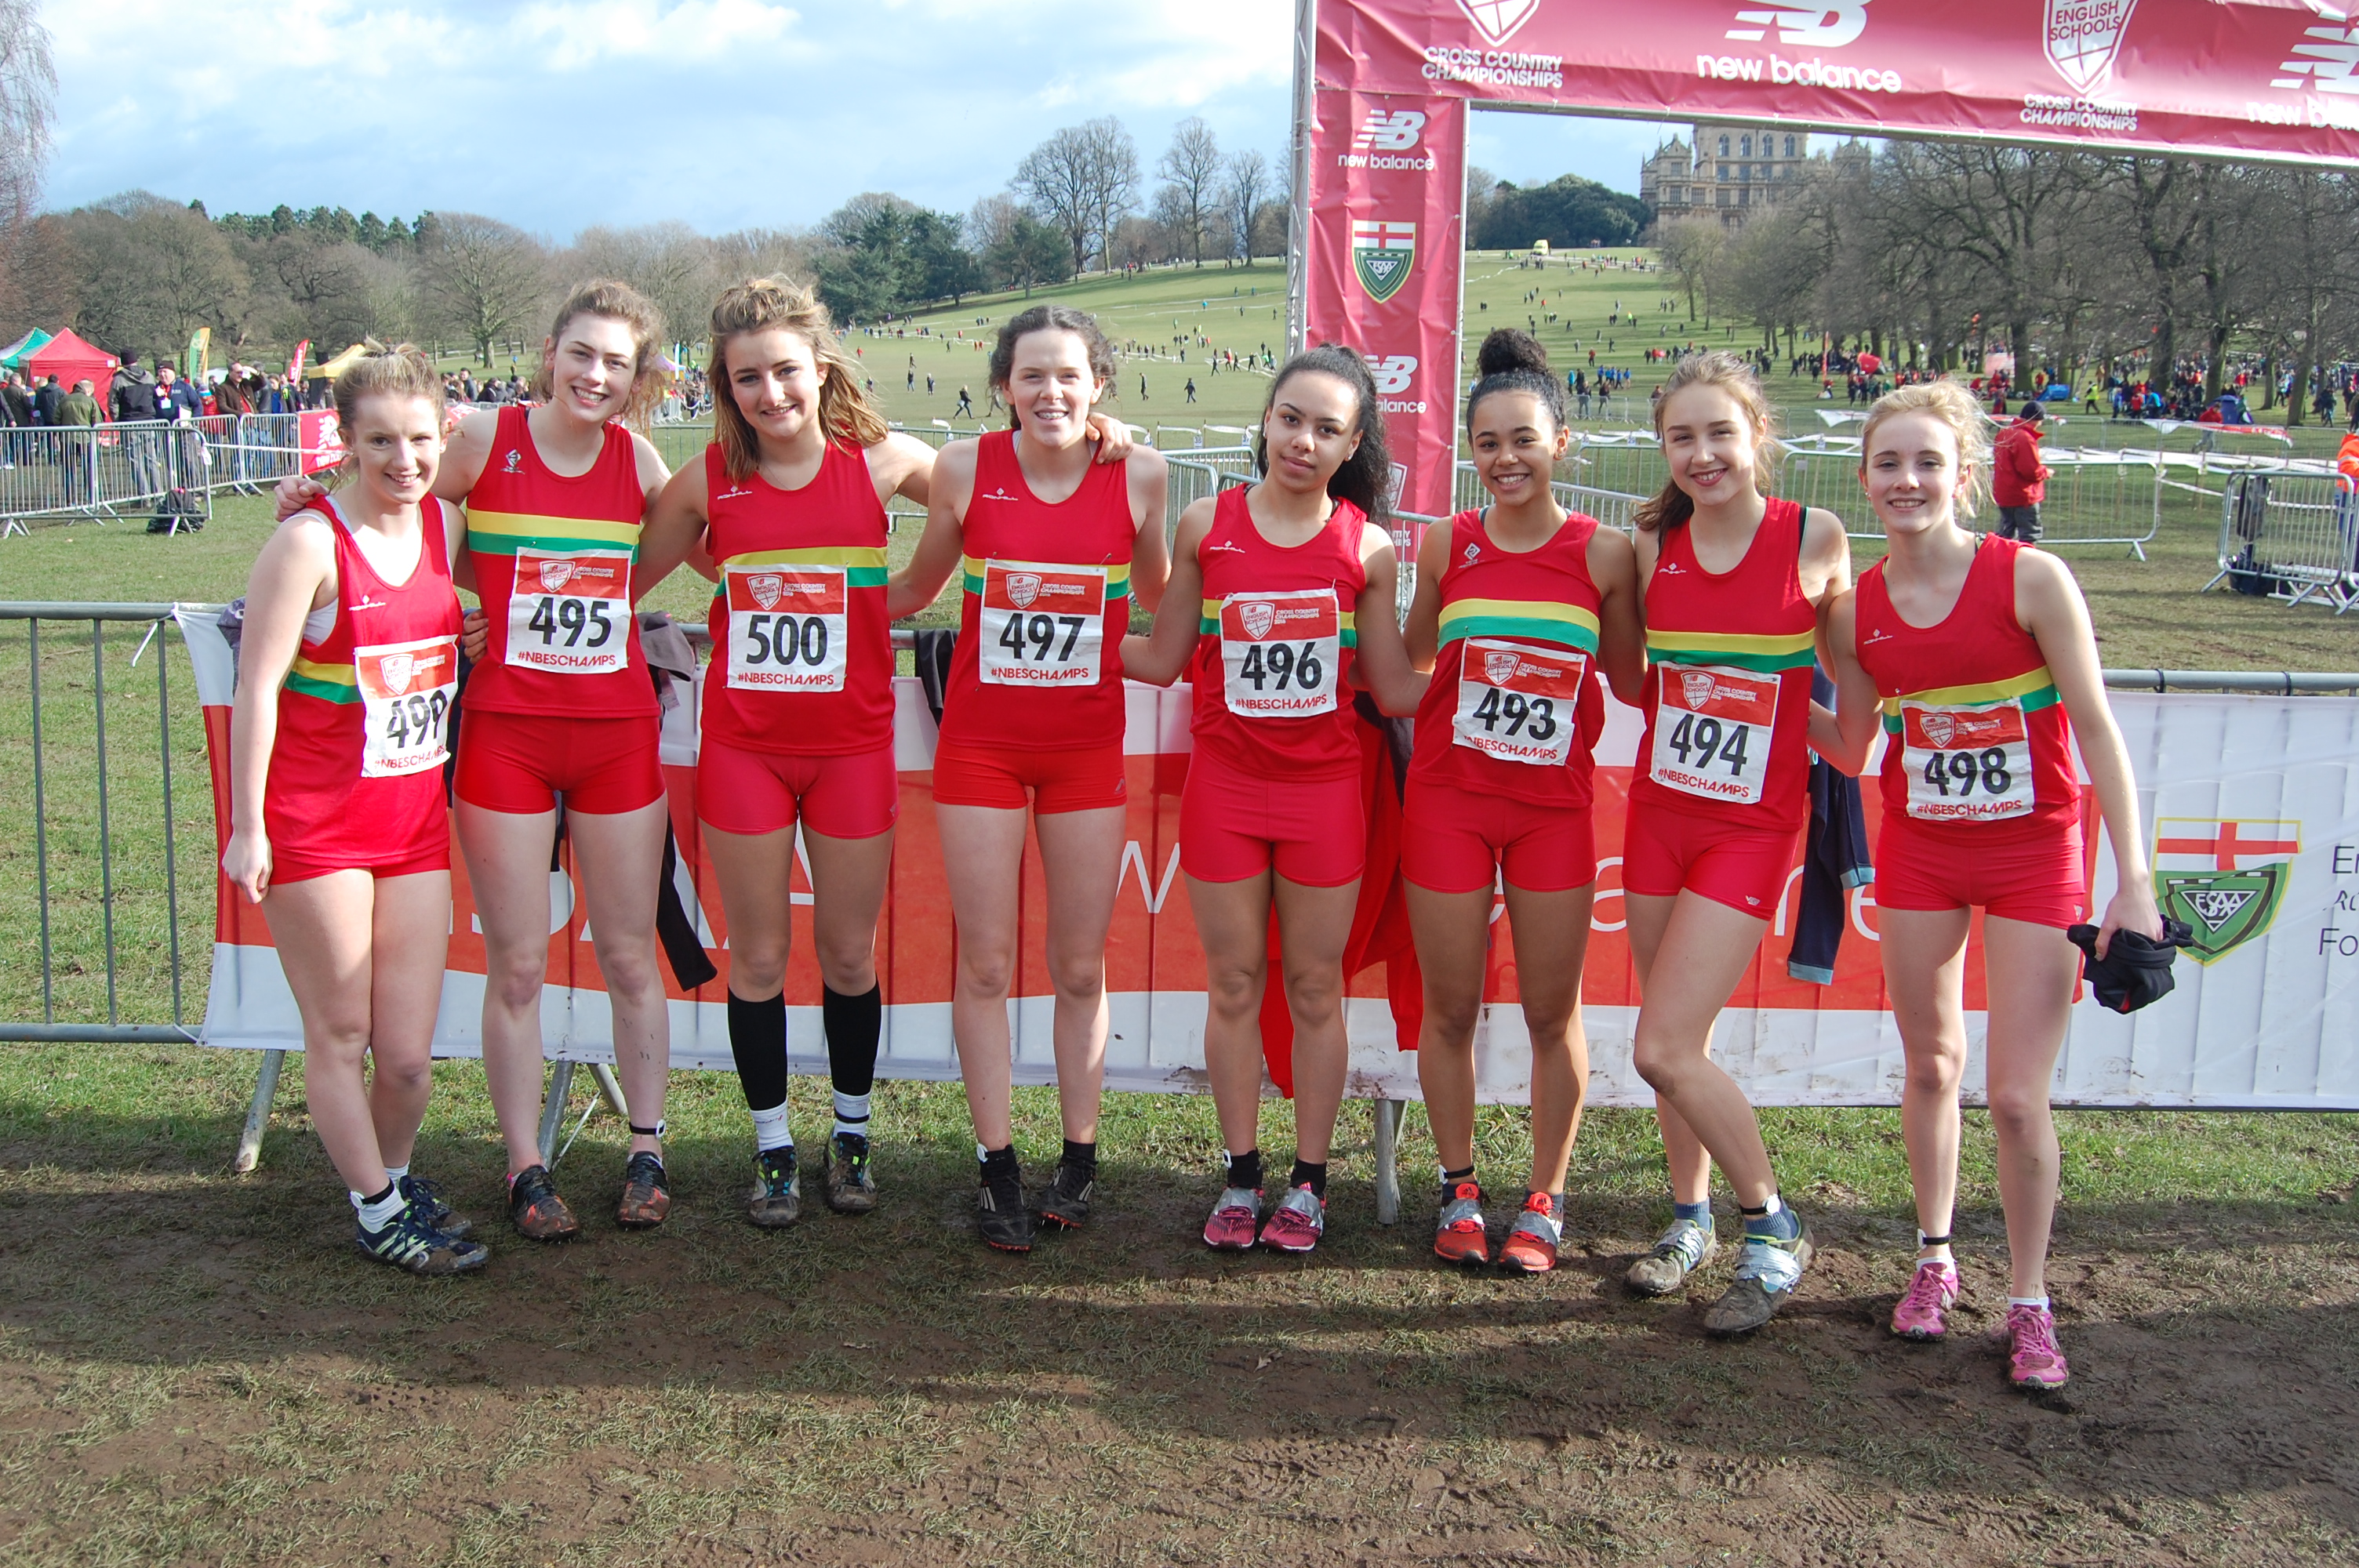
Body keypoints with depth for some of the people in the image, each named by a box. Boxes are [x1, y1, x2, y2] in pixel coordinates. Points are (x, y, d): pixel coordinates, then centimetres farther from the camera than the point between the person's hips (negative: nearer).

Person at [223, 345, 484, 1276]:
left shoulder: (448, 526, 4)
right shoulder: (311, 543, -12)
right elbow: (255, 688, -12)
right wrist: (246, 828, -12)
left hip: (414, 815, 5)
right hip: (312, 816, -5)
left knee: (409, 1053, 7)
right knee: (339, 1034, 5)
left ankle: (395, 1172, 34)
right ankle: (376, 1209, 22)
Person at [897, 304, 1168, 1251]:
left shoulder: (1139, 473, -7)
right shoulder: (965, 469, -7)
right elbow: (916, 588, 9)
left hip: (1088, 746, 0)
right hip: (980, 741, 0)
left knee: (1081, 966, 8)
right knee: (985, 962, 4)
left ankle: (1080, 1157, 23)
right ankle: (997, 1167, 16)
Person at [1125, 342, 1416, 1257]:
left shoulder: (1368, 547, -2)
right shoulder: (1207, 525, -2)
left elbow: (1395, 692, 3)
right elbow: (1165, 660, 6)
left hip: (1325, 788, 0)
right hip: (1224, 784, 0)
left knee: (1315, 990, 9)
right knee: (1234, 985, 9)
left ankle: (1308, 1184, 23)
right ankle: (1239, 1180, 24)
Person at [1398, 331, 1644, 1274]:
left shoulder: (1604, 554, -4)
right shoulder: (1446, 545, 0)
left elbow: (1632, 682, 4)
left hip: (1554, 806, -1)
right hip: (1448, 798, 1)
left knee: (1553, 1013, 7)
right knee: (1450, 1008, 8)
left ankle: (1544, 1201, 22)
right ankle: (1458, 1189, 25)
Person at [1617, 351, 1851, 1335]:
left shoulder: (1814, 539, -10)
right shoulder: (1653, 548, -1)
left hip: (1750, 827, -4)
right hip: (1658, 810, 4)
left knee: (1663, 1051, -9)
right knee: (1681, 1041, 13)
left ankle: (1772, 1230, 12)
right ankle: (1691, 1216, 34)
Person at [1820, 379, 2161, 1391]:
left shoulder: (2030, 580, -15)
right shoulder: (1855, 612, -4)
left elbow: (2095, 730, -12)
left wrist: (2133, 881, -14)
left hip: (2033, 853, -3)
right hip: (1918, 851, 3)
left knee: (2017, 1096, -5)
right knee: (1930, 1066, 15)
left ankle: (2029, 1302, 15)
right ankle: (1934, 1259, 35)